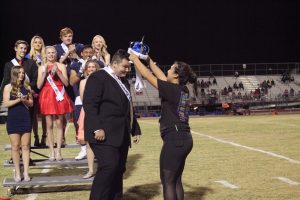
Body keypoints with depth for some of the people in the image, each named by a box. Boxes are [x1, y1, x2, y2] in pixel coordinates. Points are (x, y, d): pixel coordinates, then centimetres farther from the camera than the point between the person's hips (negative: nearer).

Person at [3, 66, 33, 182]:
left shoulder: (26, 87, 7)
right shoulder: (8, 87, -1)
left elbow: (31, 103, 10)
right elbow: (6, 103, -7)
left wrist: (25, 100, -11)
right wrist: (18, 100, -17)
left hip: (25, 119, 2)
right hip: (13, 120, -2)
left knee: (25, 146, 3)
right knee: (15, 147, 2)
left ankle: (26, 172, 7)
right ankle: (17, 173, 10)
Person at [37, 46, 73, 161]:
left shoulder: (61, 66, 5)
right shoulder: (42, 68, 8)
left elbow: (66, 83, -2)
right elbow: (39, 86, 1)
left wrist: (57, 72, -12)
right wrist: (45, 73, -9)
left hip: (59, 97, -1)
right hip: (47, 97, 1)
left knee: (59, 124, 0)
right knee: (49, 125, 2)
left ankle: (58, 151, 5)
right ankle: (52, 152, 7)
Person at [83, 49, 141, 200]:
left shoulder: (123, 81, 19)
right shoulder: (98, 77, -8)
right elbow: (89, 104, -17)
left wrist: (135, 130, 22)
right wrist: (97, 128, -24)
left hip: (120, 134, 9)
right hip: (104, 133, -8)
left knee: (119, 169, 8)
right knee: (109, 166, -17)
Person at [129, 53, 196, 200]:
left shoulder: (171, 89, -14)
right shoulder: (183, 90, 8)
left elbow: (147, 75, -8)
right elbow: (162, 77, 20)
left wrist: (135, 59, 5)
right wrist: (149, 60, 23)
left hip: (174, 140, -9)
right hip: (184, 139, 9)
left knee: (168, 181, 0)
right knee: (176, 181, 15)